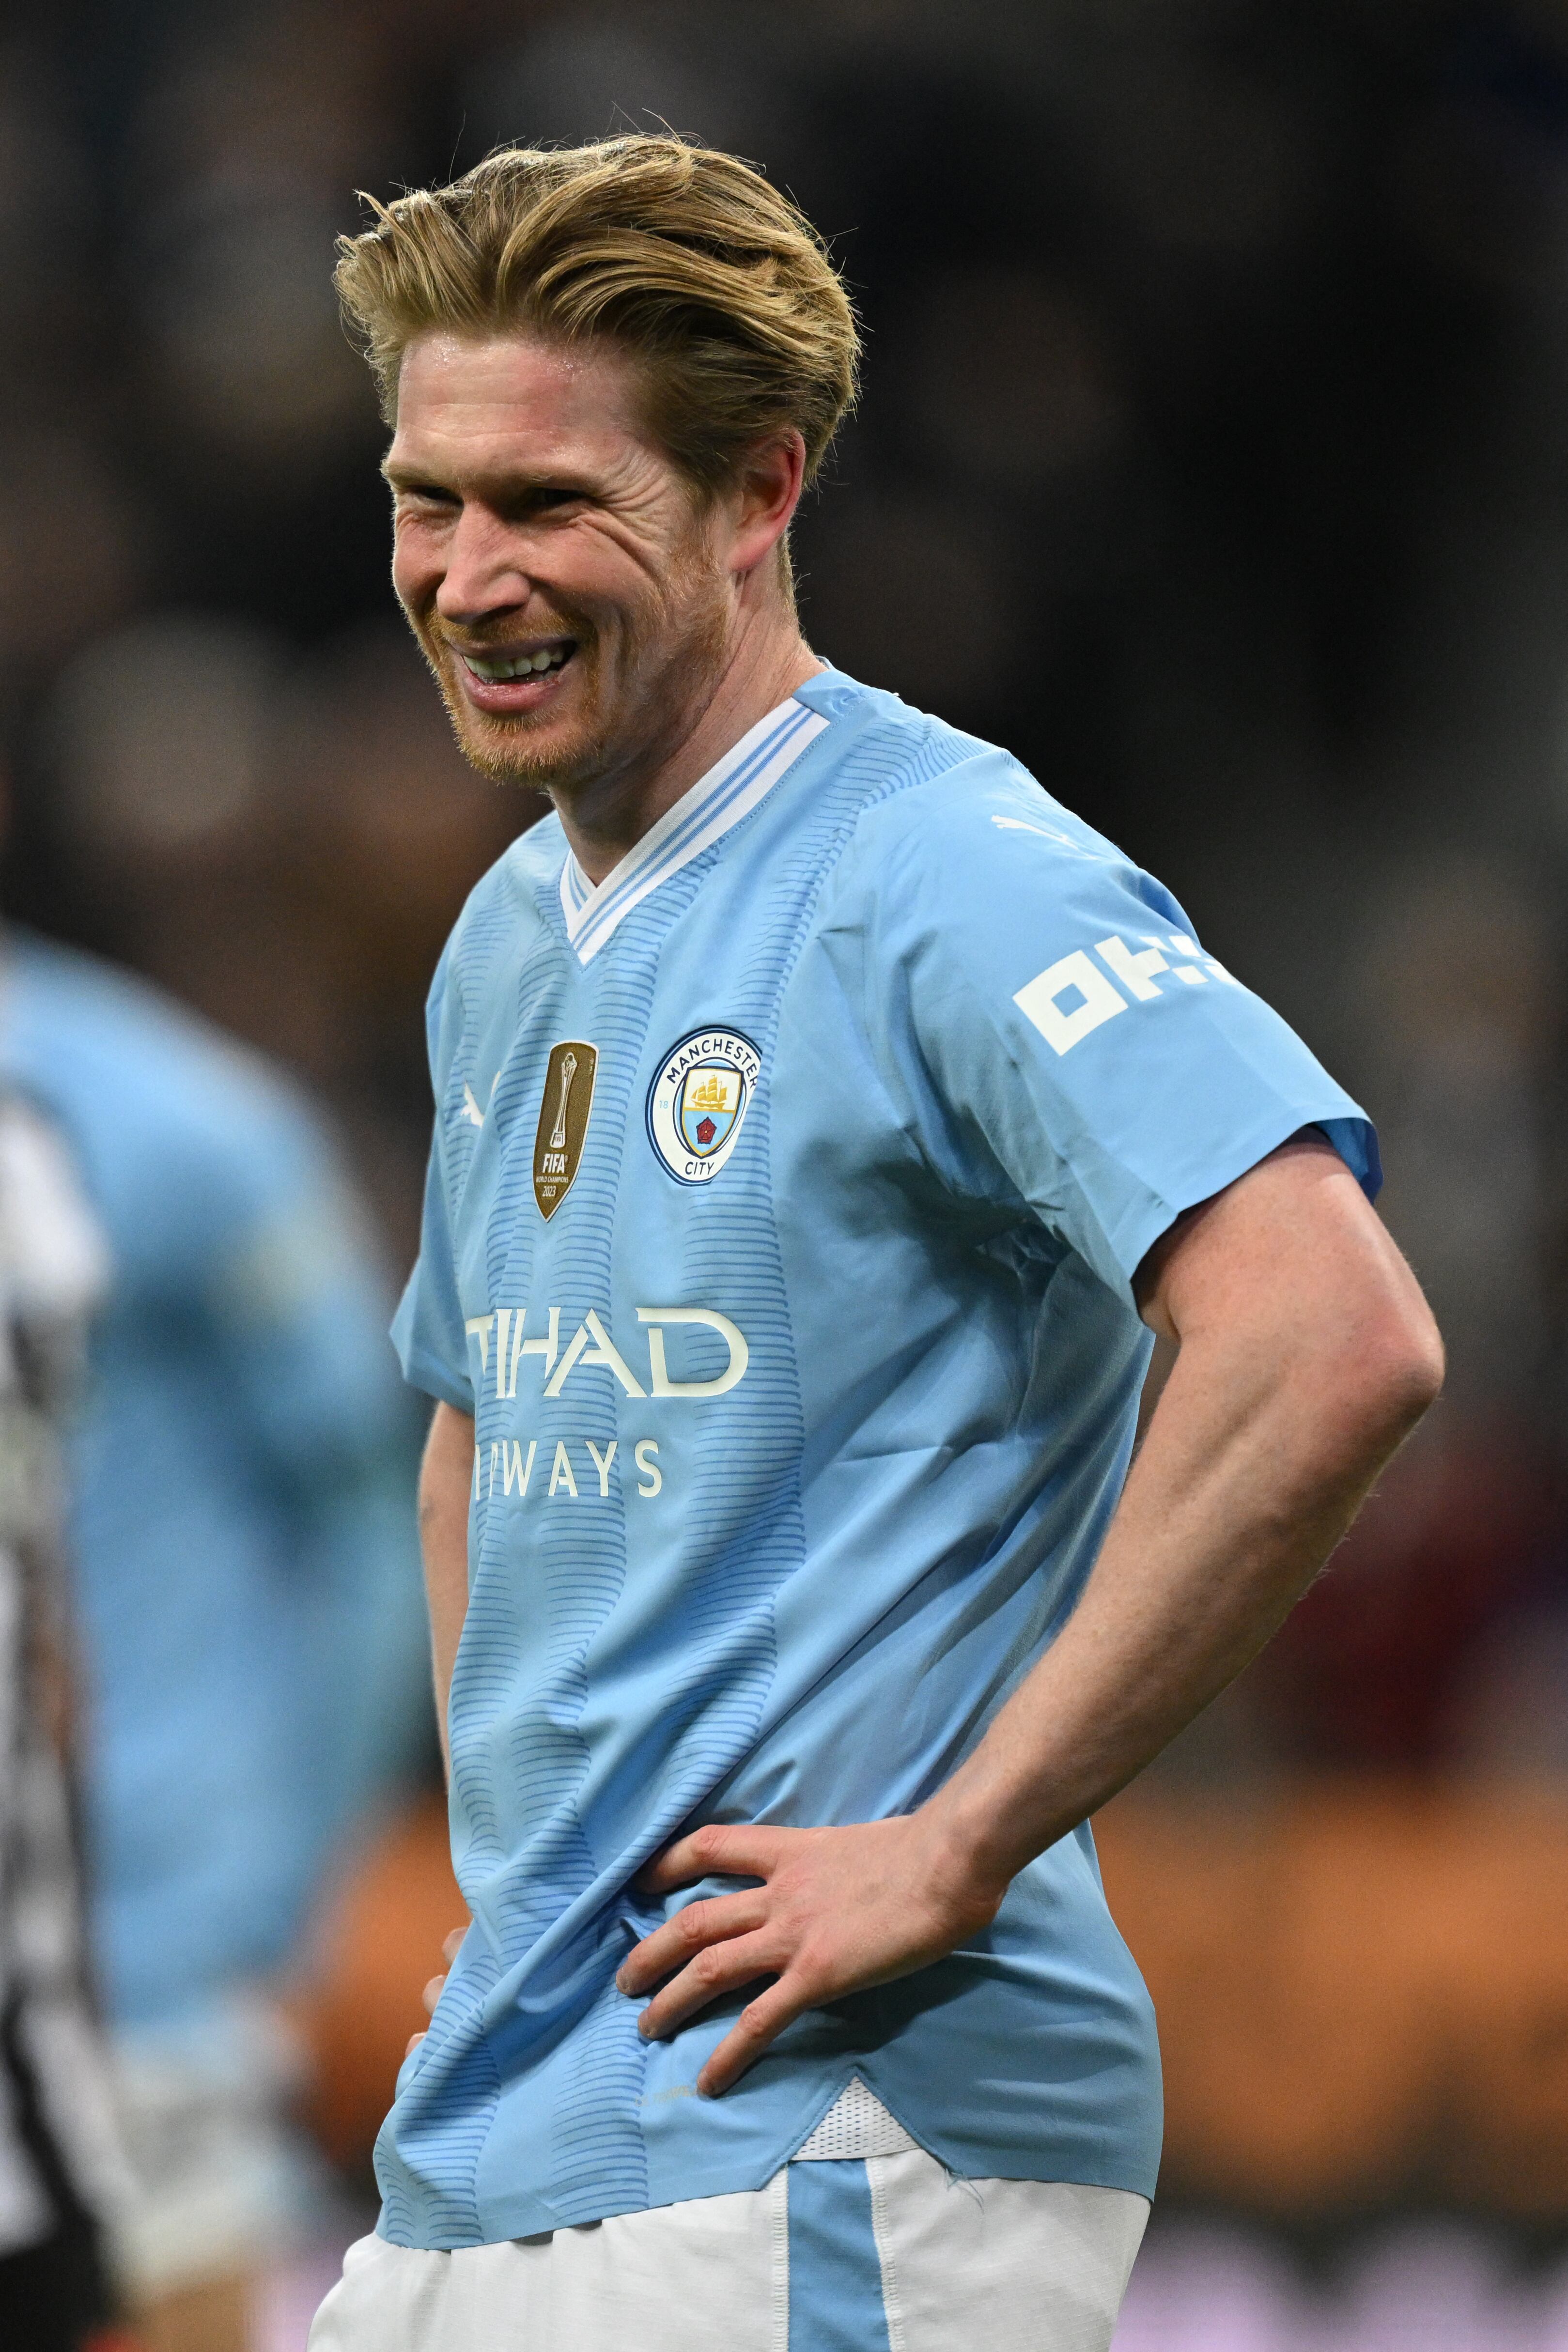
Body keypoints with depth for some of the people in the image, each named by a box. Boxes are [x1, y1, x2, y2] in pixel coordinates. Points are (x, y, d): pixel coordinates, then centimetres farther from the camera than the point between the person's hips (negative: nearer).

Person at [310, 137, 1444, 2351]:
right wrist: (510, 1862, 14)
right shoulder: (510, 945, 15)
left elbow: (1334, 1343, -26)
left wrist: (956, 1845, -22)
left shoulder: (946, 879, -13)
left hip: (839, 2141, -8)